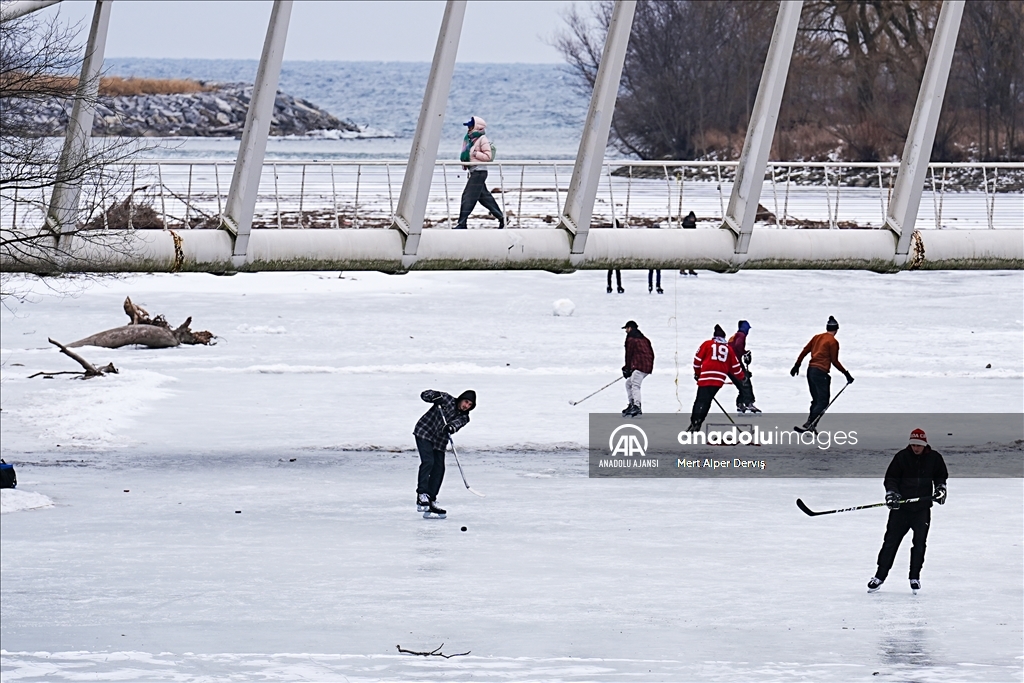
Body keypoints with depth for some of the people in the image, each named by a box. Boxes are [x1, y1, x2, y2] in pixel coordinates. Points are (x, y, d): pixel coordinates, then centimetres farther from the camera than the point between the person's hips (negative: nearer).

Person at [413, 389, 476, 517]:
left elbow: (457, 423, -21)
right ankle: (422, 495, -23)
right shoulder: (447, 400, -7)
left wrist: (451, 427, -43)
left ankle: (431, 501, 13)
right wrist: (435, 397, -29)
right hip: (424, 433, -5)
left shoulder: (464, 417, 1)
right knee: (428, 461, -21)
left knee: (439, 470, 2)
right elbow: (425, 395, -9)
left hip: (440, 441, 5)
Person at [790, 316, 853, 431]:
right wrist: (846, 373, -1)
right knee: (823, 402, -5)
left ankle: (810, 425, 9)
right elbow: (834, 361, -9)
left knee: (816, 401, 16)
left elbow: (804, 351, 15)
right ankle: (809, 424, -18)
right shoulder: (833, 342, -7)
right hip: (821, 373, -7)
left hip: (810, 370, 7)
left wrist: (797, 365, 25)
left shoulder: (817, 337, 13)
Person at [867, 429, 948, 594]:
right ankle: (879, 577, 8)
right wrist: (891, 493, -15)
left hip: (922, 508, 1)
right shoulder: (901, 457, -3)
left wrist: (940, 489, -2)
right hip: (901, 506, -1)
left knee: (919, 543, 0)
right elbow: (890, 478, 0)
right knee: (891, 541, 1)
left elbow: (941, 476, 16)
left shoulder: (934, 458, 1)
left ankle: (914, 578, 13)